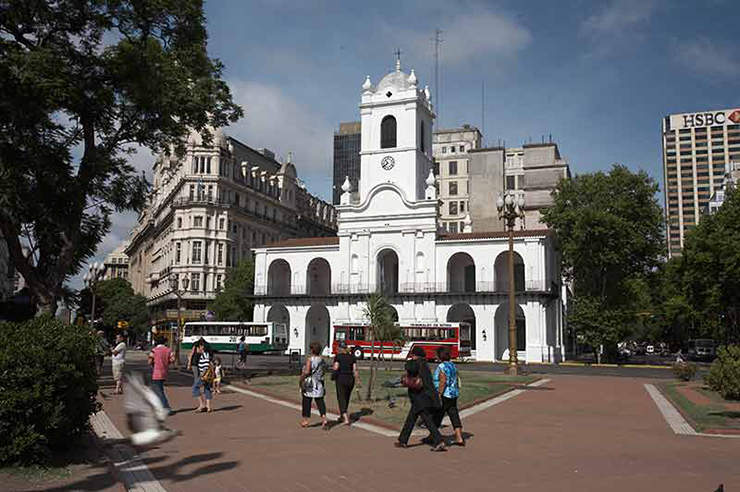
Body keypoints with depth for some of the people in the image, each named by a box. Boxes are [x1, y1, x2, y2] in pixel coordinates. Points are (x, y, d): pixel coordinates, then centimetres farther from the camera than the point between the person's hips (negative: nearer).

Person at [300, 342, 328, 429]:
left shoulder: (309, 359, -13)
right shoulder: (322, 360, 6)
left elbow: (307, 372, -21)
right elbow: (323, 371, 11)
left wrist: (301, 378, -7)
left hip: (309, 385, -4)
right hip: (319, 385, 4)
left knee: (306, 402, 8)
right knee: (320, 402, 4)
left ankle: (305, 421, 17)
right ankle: (324, 419, -13)